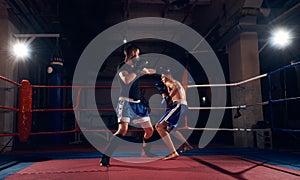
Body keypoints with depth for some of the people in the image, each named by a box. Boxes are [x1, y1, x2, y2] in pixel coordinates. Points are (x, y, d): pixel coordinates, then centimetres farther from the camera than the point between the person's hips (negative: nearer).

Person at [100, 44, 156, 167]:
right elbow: (126, 80, -27)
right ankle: (105, 157, -15)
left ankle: (145, 152, 37)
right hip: (125, 102, -7)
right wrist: (137, 69, -22)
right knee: (123, 129, -23)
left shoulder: (136, 65, 13)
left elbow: (148, 71, 34)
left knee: (149, 130, 12)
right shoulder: (122, 66, -8)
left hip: (138, 103, 7)